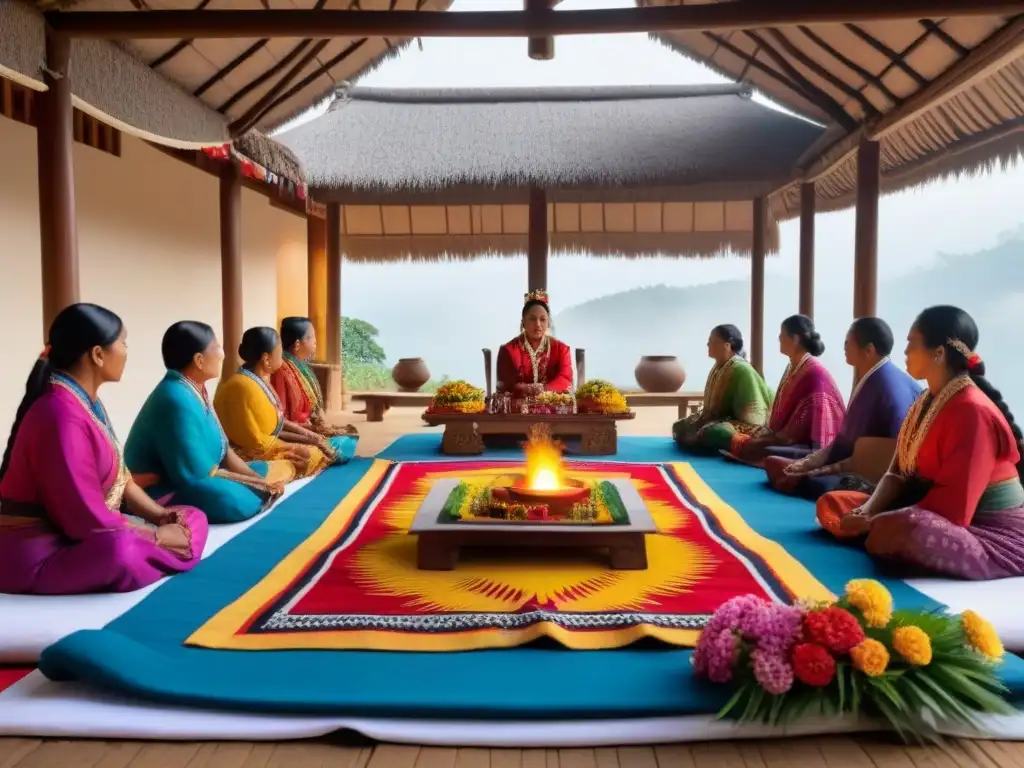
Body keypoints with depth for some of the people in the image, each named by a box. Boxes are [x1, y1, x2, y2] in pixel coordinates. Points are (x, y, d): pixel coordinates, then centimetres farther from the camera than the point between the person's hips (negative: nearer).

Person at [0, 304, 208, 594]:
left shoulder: (88, 403, 8)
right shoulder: (62, 414, -24)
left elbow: (119, 475, 12)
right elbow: (86, 518, -25)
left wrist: (159, 515, -2)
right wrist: (157, 535, -16)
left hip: (76, 529, 10)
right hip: (38, 549, -10)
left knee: (193, 520, 3)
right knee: (119, 550, -40)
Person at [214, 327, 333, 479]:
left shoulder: (260, 379, 4)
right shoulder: (244, 387, -25)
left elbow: (275, 420, 12)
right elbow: (254, 442, -24)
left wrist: (309, 436, 4)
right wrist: (294, 447, -15)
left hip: (264, 443, 9)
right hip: (250, 456, -9)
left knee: (319, 450, 4)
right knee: (313, 456, -11)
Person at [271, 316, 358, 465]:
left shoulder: (301, 367, 9)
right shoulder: (283, 371, -20)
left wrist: (327, 428, 1)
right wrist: (311, 431, -19)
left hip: (310, 427, 9)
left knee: (349, 438, 1)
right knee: (341, 445, -15)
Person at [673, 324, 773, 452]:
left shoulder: (741, 369, -20)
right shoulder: (717, 367, 9)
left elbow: (752, 414, -22)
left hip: (744, 425, -10)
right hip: (720, 419, 10)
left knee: (714, 432, -39)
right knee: (679, 426, 3)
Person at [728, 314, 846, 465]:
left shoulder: (814, 374, -17)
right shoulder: (793, 368, 10)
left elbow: (799, 429, -20)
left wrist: (763, 441, -16)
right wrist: (760, 435, 1)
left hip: (807, 448, -8)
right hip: (786, 439, 8)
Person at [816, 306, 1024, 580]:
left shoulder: (972, 411, -21)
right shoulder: (926, 402, 8)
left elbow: (952, 509, -25)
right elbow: (900, 471, 6)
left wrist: (877, 522, -22)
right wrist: (868, 512, -12)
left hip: (997, 537, -9)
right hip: (937, 519, 9)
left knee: (901, 530, -40)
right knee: (831, 503, 3)